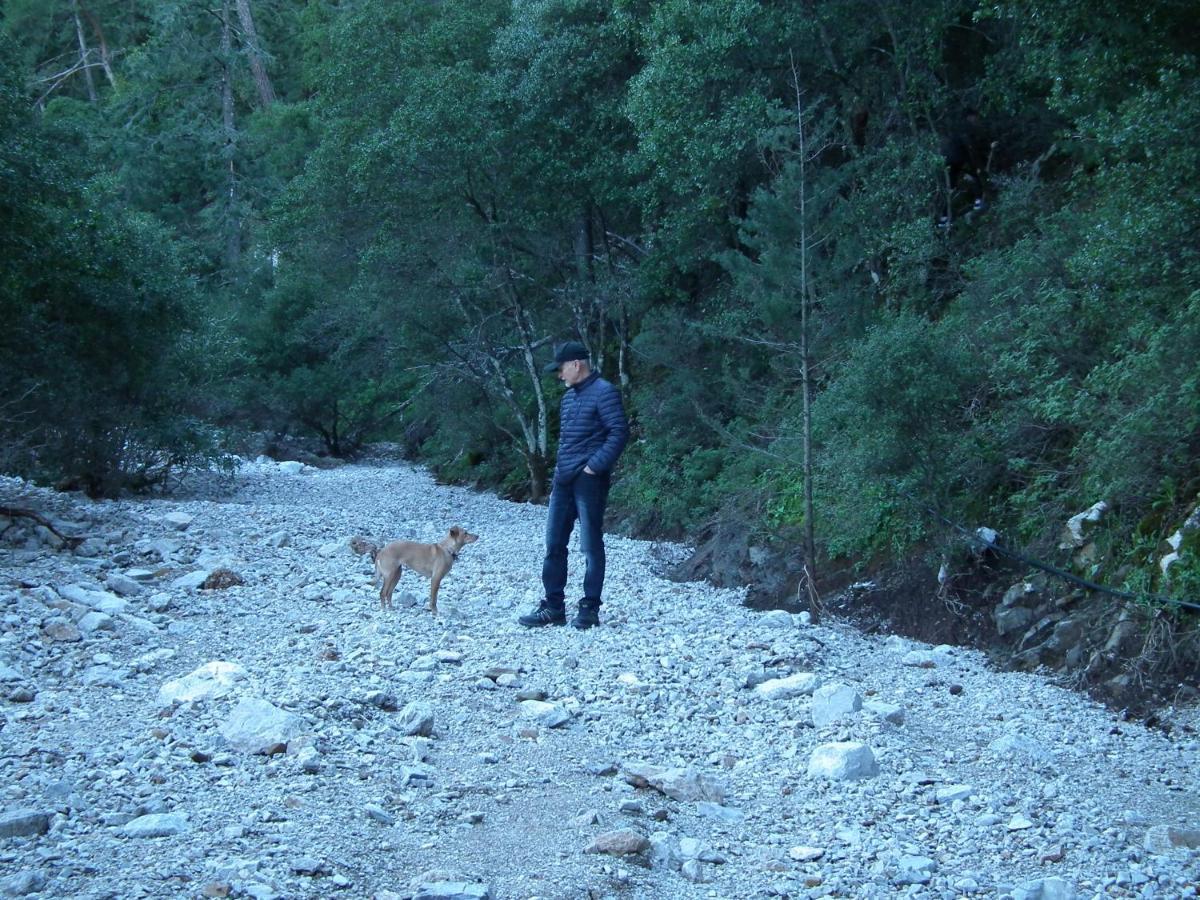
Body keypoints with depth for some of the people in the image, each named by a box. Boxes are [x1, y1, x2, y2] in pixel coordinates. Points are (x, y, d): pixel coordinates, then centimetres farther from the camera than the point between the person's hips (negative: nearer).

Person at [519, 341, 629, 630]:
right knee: (554, 543, 8)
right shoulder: (568, 397, 17)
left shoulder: (603, 393, -9)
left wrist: (595, 466, -18)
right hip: (564, 481, 9)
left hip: (589, 480, -9)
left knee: (591, 545, -2)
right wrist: (559, 470, 16)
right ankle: (553, 606, 14)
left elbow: (619, 432, -16)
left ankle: (589, 609, 5)